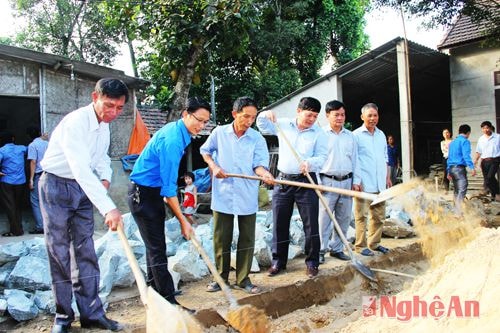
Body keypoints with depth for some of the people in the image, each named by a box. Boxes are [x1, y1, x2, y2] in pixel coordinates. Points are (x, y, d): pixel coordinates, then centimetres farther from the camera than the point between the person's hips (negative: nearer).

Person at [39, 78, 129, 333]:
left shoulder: (104, 123, 1)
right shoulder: (75, 122, -26)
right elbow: (81, 170, -39)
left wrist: (105, 178, -5)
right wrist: (108, 208, -46)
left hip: (84, 187, 7)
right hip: (57, 186, -7)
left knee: (85, 251, 5)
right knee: (59, 251, 1)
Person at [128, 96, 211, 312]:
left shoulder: (176, 131, 5)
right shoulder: (172, 140, -26)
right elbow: (169, 187, -27)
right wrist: (183, 221, -23)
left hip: (153, 192, 10)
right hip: (143, 194, -10)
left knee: (155, 245, 19)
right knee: (157, 248, -8)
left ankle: (154, 290, 33)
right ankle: (169, 302, -3)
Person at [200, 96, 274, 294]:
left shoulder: (257, 139, -3)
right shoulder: (219, 133, 0)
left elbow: (258, 164, -10)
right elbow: (205, 150, 15)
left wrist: (264, 173, -33)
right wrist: (214, 166, -3)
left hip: (247, 197, 0)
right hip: (222, 195, 0)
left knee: (247, 239, 7)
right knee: (221, 239, 8)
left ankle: (243, 279, 21)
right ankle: (221, 277, 25)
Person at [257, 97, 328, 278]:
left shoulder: (319, 133, 0)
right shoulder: (284, 125, 8)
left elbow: (322, 157, -6)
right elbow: (263, 127, 21)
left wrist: (310, 163, -27)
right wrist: (265, 115, -1)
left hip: (306, 182, -2)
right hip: (283, 180, 3)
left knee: (311, 224, 0)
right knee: (279, 224, 7)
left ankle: (312, 262, 15)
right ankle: (278, 261, 20)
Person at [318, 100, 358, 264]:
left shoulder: (350, 136, 13)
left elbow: (355, 159, 15)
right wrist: (317, 182, -10)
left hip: (346, 181, 5)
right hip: (328, 181, -5)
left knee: (344, 218, 9)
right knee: (324, 218, -3)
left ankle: (337, 248, 22)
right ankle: (321, 250, 7)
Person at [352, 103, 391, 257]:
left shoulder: (381, 135, 14)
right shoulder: (356, 135, -5)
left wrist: (387, 178, 17)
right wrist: (356, 181, -16)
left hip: (379, 184, 7)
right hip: (363, 184, -7)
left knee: (379, 215, 12)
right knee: (361, 215, -1)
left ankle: (374, 243, 24)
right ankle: (360, 245, 8)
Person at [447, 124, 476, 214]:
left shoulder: (452, 142, 20)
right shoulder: (465, 141, -4)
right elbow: (466, 155, -17)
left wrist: (449, 172, 25)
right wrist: (472, 167, -24)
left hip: (451, 168, 8)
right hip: (459, 167, -8)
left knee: (456, 190, 14)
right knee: (462, 189, -13)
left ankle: (457, 209, 19)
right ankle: (459, 211, -23)